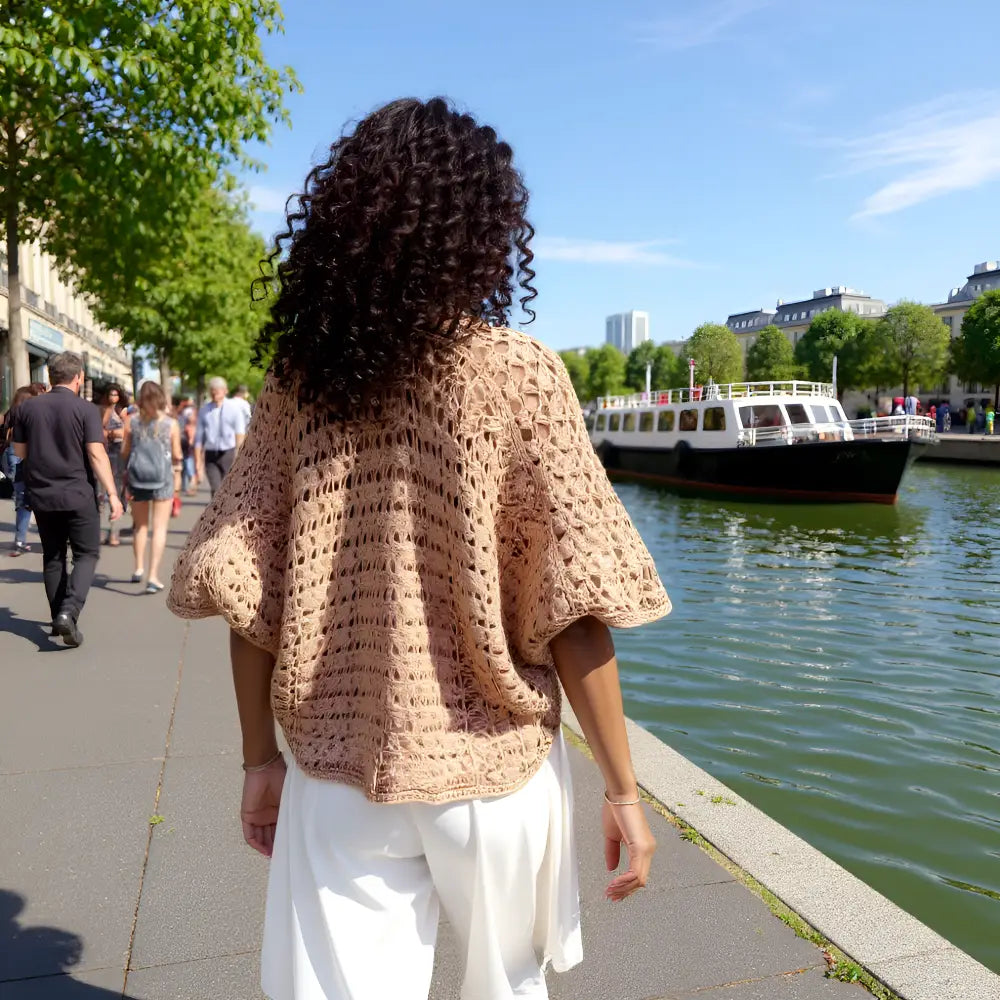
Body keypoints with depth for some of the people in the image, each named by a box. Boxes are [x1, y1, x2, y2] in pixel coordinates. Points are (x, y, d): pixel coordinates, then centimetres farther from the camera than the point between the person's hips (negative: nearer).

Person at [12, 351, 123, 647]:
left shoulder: (27, 408, 2)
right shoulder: (86, 410, -9)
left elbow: (19, 451, 8)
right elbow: (97, 453, -16)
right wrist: (112, 493, -15)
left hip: (41, 496, 4)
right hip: (78, 495, -4)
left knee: (53, 556, 15)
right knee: (86, 554, 6)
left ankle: (59, 618, 20)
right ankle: (69, 611, -13)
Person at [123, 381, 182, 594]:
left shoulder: (132, 422, -2)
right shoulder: (171, 424, -6)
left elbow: (125, 452, 2)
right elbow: (177, 455, -2)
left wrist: (127, 473, 19)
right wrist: (177, 474, 14)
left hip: (137, 477, 2)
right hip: (163, 478, -2)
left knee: (140, 525, 19)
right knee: (159, 527, 1)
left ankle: (138, 569, 26)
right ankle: (153, 576, -5)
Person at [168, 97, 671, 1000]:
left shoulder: (300, 377, -3)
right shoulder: (518, 373, -12)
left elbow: (242, 588, -3)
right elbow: (570, 608, -14)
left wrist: (261, 757, 8)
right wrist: (624, 787, -4)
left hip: (334, 773, 2)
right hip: (489, 768, -1)